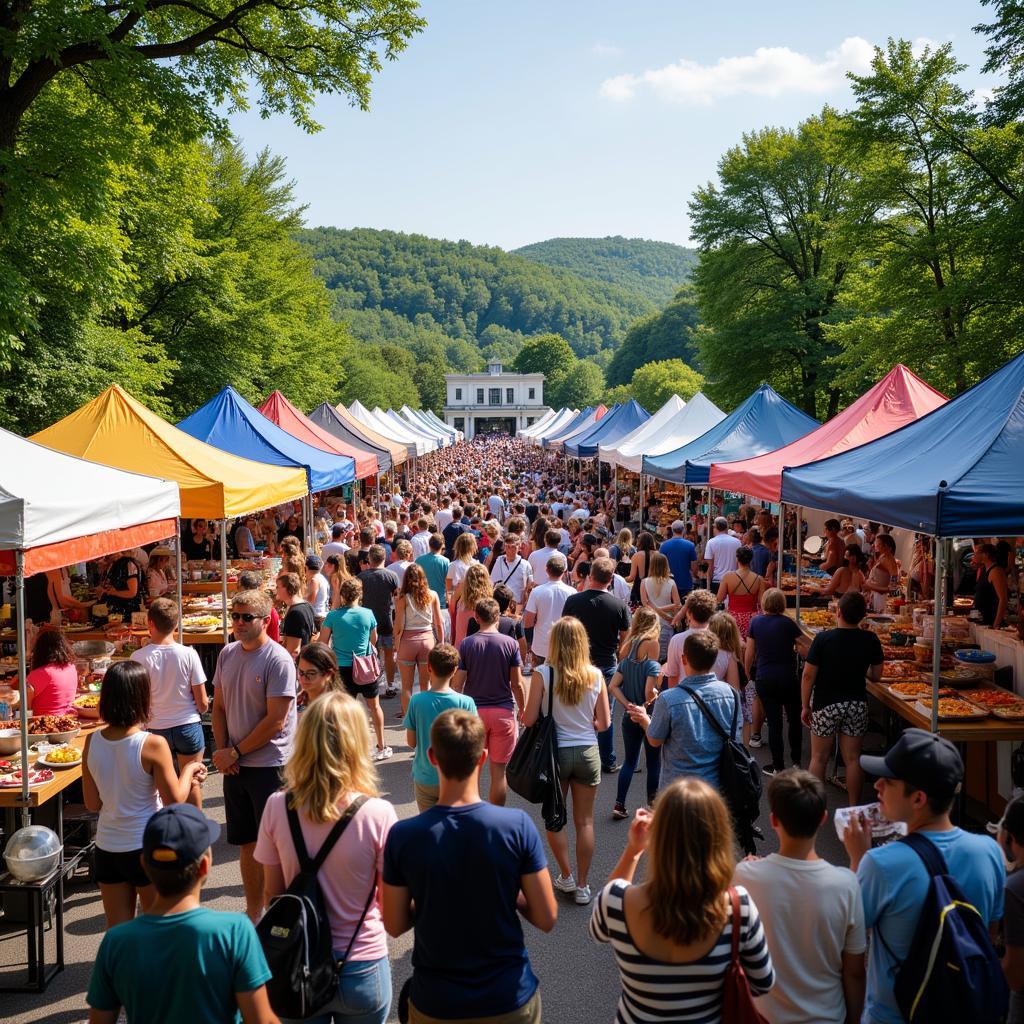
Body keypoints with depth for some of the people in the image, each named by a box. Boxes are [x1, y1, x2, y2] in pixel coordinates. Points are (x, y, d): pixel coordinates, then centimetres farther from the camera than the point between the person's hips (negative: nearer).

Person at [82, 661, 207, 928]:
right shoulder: (152, 745, -20)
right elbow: (175, 801, -13)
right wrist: (189, 771, 4)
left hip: (107, 848, 4)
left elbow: (92, 803, 5)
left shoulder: (91, 742, -5)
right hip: (146, 847, -4)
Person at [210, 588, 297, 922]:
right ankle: (253, 913, 31)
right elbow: (219, 707, 13)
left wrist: (235, 752, -11)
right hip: (234, 766, 6)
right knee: (247, 844, 17)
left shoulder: (278, 660, -15)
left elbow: (275, 721, -17)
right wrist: (222, 750, -1)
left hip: (269, 765, -6)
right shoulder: (227, 654, 6)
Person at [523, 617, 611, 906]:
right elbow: (604, 722, -3)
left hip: (555, 752, -2)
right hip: (587, 752, 2)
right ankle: (582, 885, 21)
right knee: (584, 821, 13)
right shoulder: (595, 675, -9)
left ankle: (566, 876, 25)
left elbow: (529, 719, -12)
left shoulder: (543, 674, -15)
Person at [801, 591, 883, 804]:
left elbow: (808, 676, -11)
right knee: (853, 759, 11)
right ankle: (854, 809, 18)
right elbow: (876, 676, 3)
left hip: (825, 705, -2)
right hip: (857, 704, 3)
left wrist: (805, 706, 0)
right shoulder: (871, 640, -6)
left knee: (819, 758, 10)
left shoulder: (823, 639, -15)